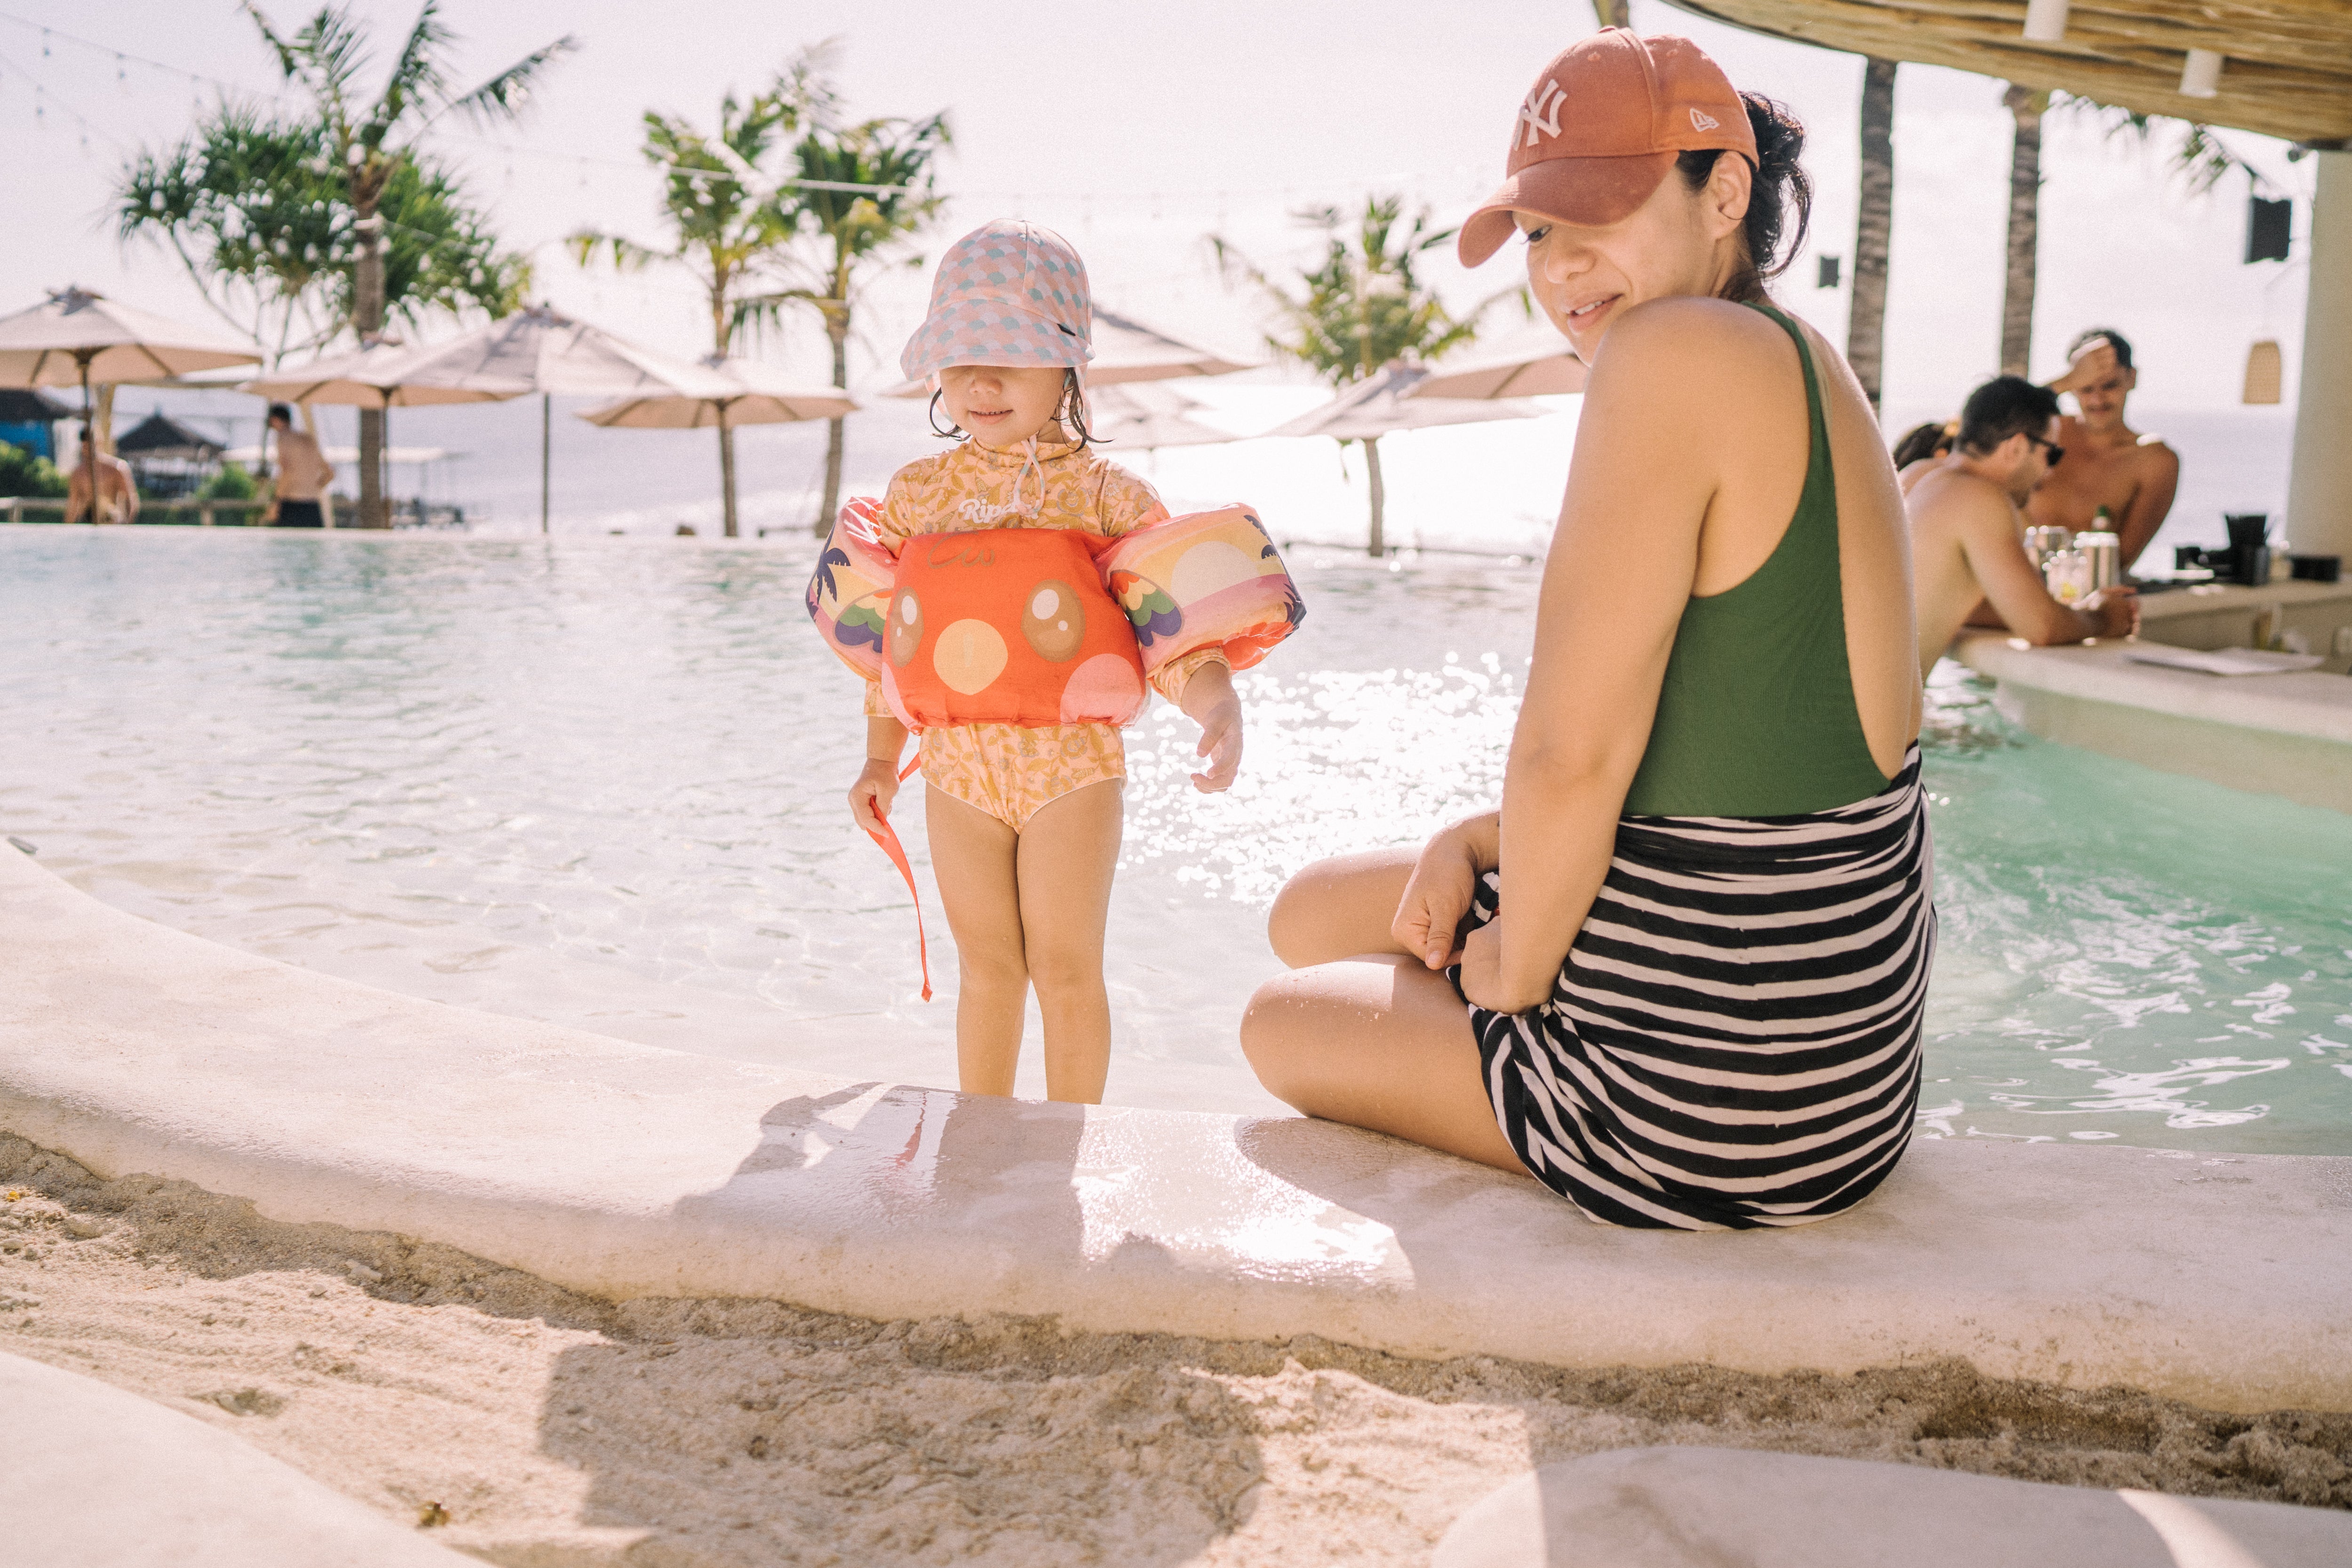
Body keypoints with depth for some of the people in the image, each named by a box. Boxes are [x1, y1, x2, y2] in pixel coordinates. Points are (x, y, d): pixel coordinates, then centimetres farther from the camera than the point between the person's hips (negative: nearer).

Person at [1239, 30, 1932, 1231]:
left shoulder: (1677, 347, -22)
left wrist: (1516, 971, -7)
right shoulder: (1806, 369, 8)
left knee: (1283, 1022, 18)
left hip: (1708, 1110, -9)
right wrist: (1476, 846, 5)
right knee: (1313, 916, 25)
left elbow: (1571, 753, -24)